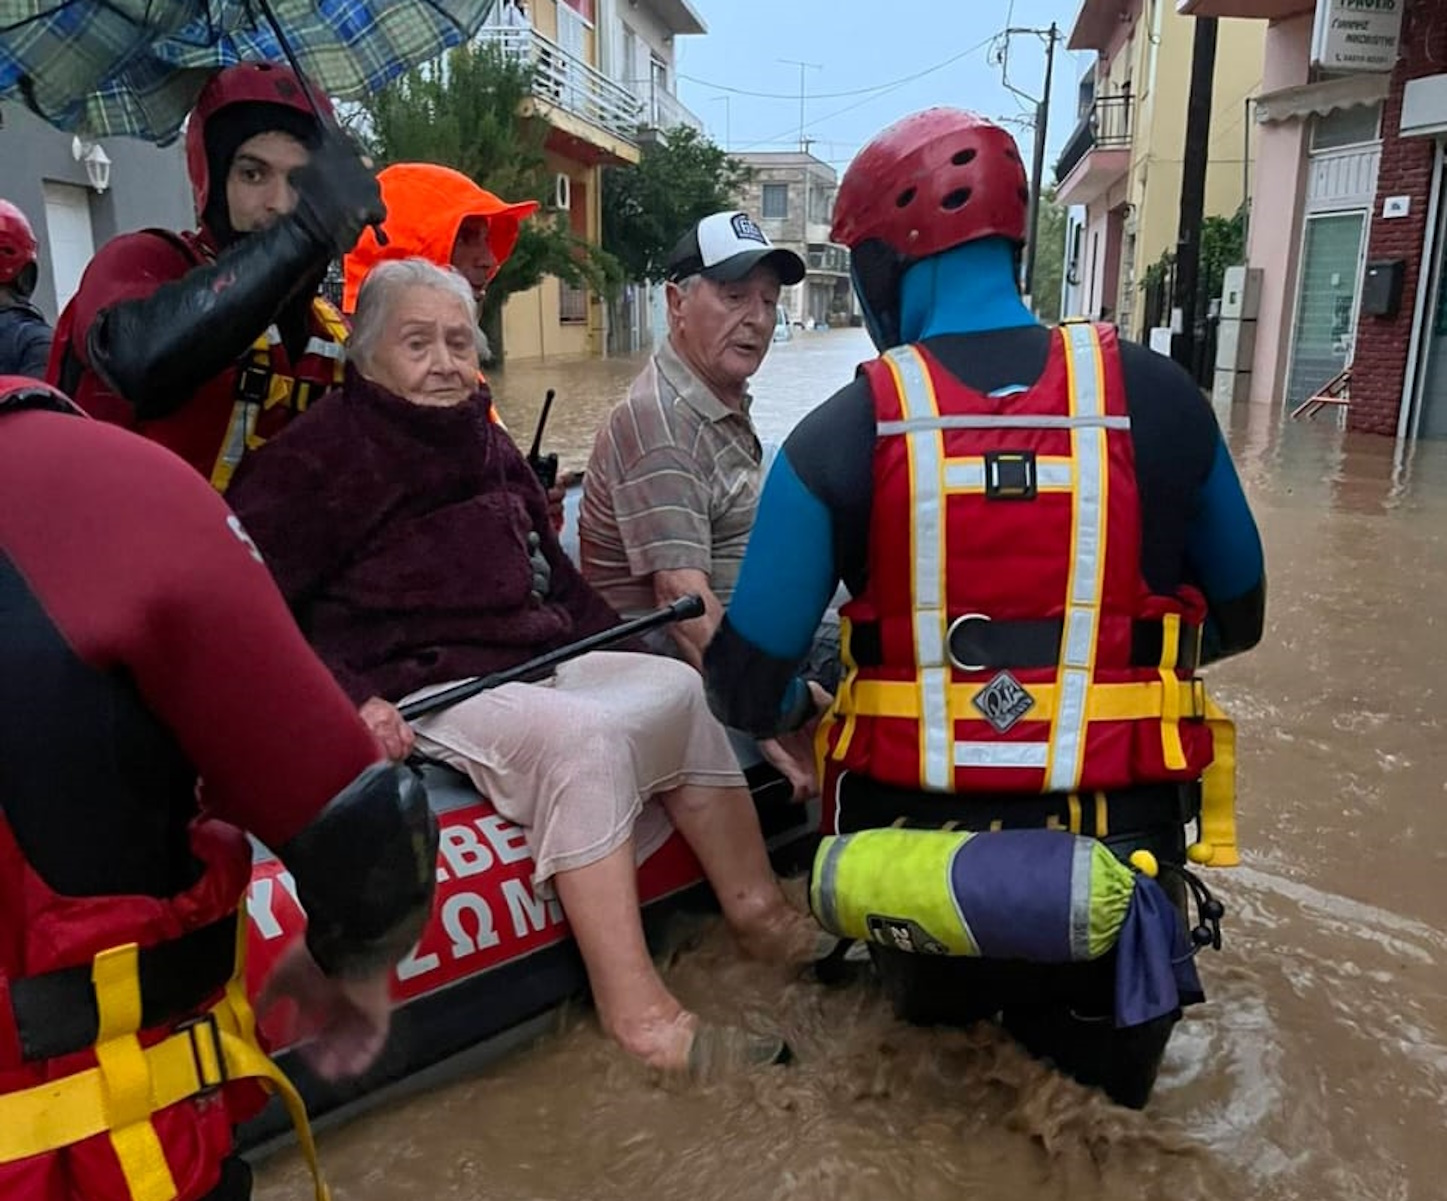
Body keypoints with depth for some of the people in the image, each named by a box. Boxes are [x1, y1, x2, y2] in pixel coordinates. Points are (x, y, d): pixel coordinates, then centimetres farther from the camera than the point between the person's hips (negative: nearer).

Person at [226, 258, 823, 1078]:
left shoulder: (488, 446, 17)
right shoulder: (320, 456, -6)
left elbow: (553, 578, 24)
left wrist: (614, 647, 10)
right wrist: (347, 699, -24)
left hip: (535, 658, 8)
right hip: (418, 689, -8)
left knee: (680, 688, -8)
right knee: (583, 738, -31)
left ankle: (758, 907, -3)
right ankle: (638, 1012, -29)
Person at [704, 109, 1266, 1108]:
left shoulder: (839, 436, -10)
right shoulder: (1158, 399, -3)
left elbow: (748, 688, -6)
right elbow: (1237, 617, 11)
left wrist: (797, 711, 18)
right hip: (1116, 848, 0)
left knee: (932, 994, 36)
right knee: (1101, 1039, 32)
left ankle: (941, 982, 10)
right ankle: (1079, 1011, 6)